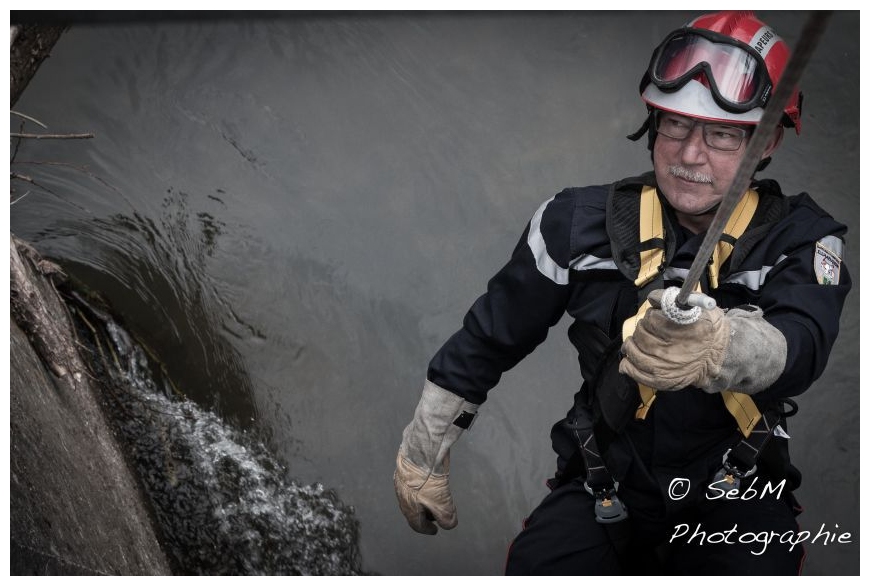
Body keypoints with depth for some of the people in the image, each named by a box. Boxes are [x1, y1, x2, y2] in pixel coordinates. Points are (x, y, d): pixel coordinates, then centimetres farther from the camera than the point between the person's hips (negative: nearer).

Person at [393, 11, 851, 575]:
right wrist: (422, 454, 14)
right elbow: (488, 338, 9)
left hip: (736, 500, -1)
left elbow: (803, 345, -29)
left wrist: (716, 347, -52)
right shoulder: (580, 222, -2)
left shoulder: (800, 237, -7)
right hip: (604, 484, 1)